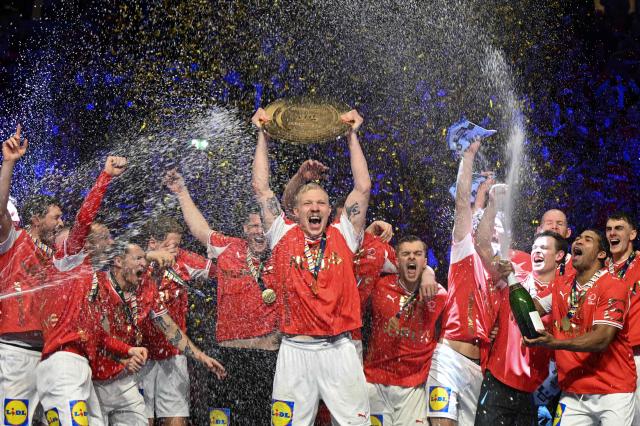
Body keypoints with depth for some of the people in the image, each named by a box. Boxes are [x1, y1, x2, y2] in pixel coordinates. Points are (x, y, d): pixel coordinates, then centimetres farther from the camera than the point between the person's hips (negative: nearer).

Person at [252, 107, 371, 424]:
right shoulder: (284, 236, 7)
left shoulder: (343, 237, 7)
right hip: (295, 350, 0)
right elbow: (261, 188, 7)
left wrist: (352, 136, 5)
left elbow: (363, 187, 5)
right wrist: (262, 136, 7)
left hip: (339, 349, 0)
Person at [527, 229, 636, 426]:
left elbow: (602, 339, -20)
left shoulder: (614, 286, -11)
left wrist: (555, 343, -31)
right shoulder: (561, 286, 11)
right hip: (573, 393, 5)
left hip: (613, 393, -5)